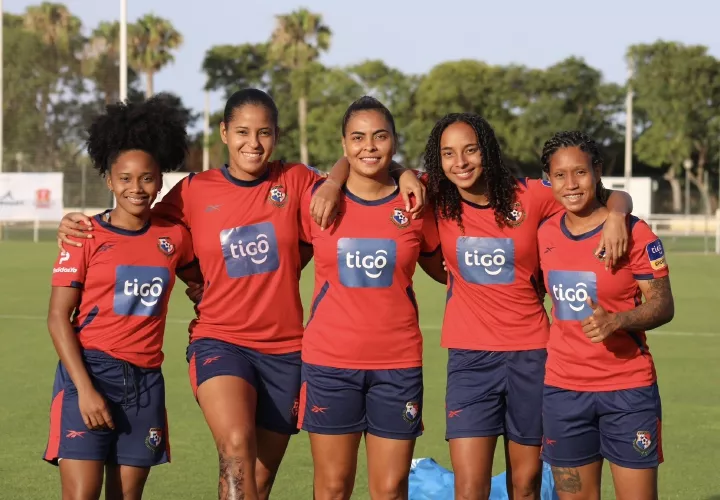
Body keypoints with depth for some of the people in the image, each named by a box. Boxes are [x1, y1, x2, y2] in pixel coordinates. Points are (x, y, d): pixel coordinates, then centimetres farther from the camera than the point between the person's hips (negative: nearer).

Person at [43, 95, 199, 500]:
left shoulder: (174, 237, 6)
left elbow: (201, 280, 26)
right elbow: (58, 317, -5)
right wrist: (84, 388, -13)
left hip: (146, 380, 4)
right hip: (90, 371, -4)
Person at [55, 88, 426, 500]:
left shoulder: (295, 181, 3)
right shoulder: (194, 191, 1)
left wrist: (334, 182, -11)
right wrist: (82, 227, -5)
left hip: (285, 348, 2)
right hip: (220, 342, -2)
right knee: (237, 447, -30)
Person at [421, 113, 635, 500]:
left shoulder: (529, 196, -4)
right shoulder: (437, 202, -2)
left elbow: (613, 197, 4)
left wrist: (615, 216, -18)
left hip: (530, 355, 0)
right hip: (470, 357, 0)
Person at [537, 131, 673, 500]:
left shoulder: (633, 231, -9)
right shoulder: (545, 233, 4)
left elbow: (663, 305, -10)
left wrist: (615, 321, -26)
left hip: (629, 390, -4)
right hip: (563, 390, 4)